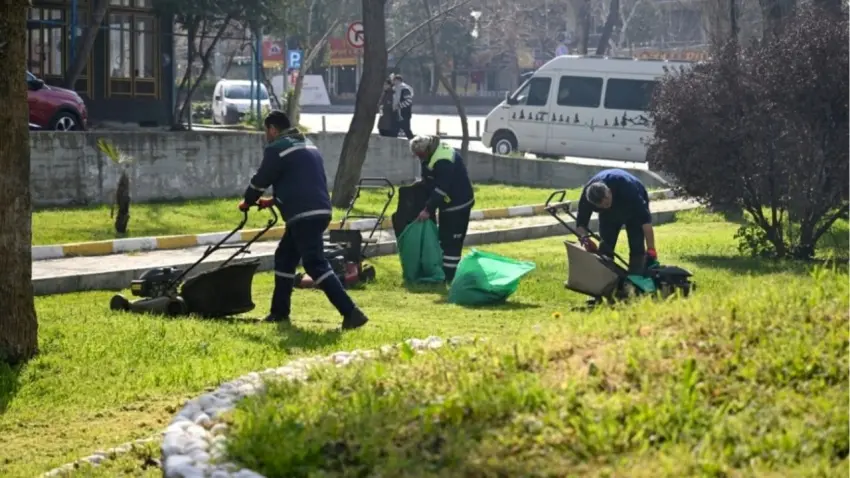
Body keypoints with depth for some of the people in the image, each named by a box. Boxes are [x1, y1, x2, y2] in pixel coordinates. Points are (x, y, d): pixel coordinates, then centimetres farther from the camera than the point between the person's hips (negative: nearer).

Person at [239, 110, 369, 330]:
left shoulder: (276, 149, -5)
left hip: (303, 215, -10)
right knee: (284, 257, 20)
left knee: (316, 265, -11)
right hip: (319, 211, 10)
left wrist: (247, 202, 20)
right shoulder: (308, 146, 23)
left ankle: (351, 312, -19)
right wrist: (274, 201, 35)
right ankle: (279, 312, 25)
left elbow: (260, 180, 1)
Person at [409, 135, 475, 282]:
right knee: (444, 238, 15)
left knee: (451, 241, -8)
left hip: (458, 203, -10)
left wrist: (428, 209, -23)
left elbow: (441, 189, -28)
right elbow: (430, 182, 14)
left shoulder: (443, 161, -29)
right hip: (448, 203, 10)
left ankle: (450, 276, -6)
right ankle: (445, 271, 22)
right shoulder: (435, 152, 4)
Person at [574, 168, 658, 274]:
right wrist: (584, 237, -47)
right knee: (605, 246, -5)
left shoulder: (626, 187, -44)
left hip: (635, 207, -3)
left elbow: (645, 218, -42)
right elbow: (580, 223, -24)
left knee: (637, 247, -14)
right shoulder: (587, 196, -35)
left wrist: (651, 249, -45)